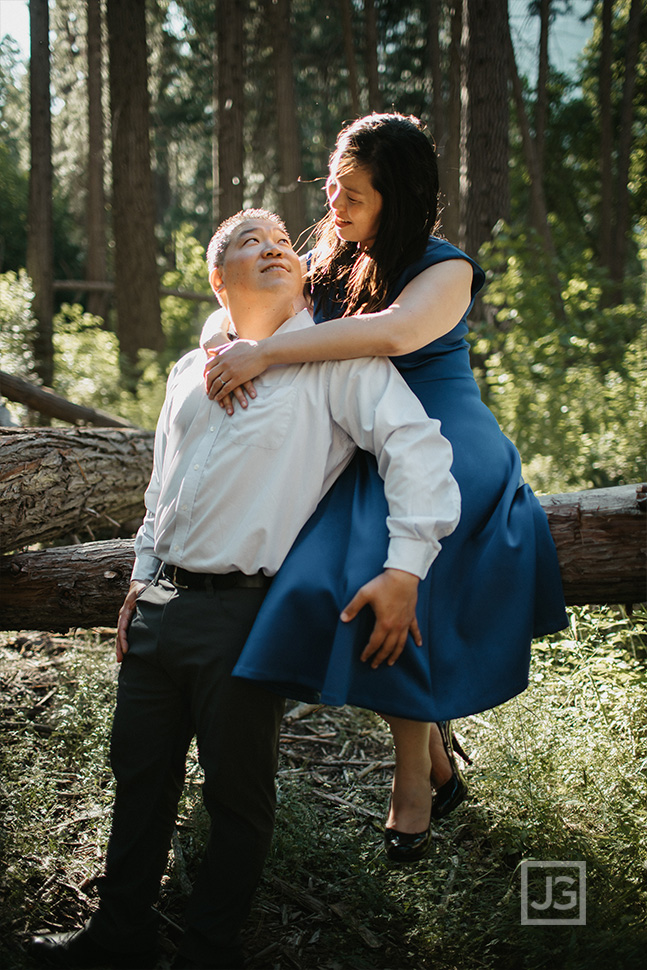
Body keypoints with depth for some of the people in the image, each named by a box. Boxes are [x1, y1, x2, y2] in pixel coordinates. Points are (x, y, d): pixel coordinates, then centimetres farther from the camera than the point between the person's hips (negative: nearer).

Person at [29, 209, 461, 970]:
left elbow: (416, 446, -15)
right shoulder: (190, 372, 16)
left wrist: (404, 570, -24)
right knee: (140, 776, 16)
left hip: (242, 616, -6)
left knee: (236, 794, 6)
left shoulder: (335, 358, -4)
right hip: (160, 605, 6)